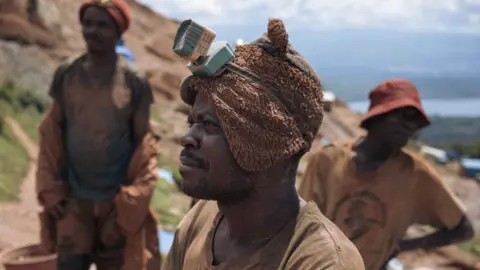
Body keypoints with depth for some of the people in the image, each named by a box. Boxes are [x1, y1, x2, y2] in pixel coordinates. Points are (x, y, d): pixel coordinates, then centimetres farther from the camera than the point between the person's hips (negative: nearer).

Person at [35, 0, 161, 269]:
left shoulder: (135, 83, -7)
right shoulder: (65, 76, -1)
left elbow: (145, 144, -5)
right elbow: (51, 136, 3)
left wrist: (132, 202, -9)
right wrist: (49, 190, -2)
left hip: (117, 201, -1)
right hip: (73, 199, 1)